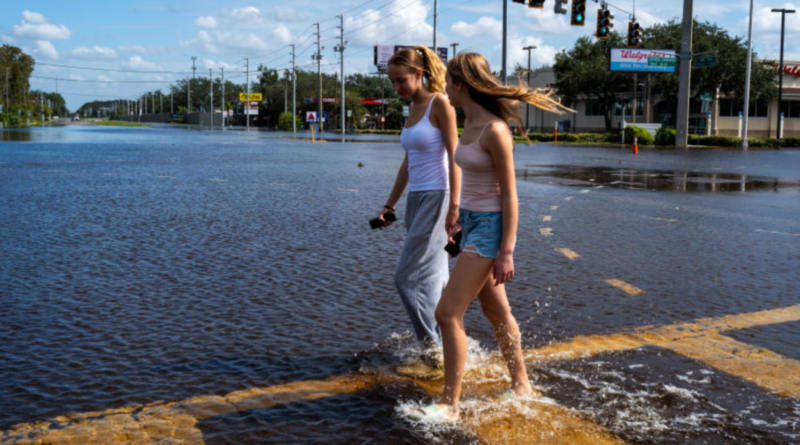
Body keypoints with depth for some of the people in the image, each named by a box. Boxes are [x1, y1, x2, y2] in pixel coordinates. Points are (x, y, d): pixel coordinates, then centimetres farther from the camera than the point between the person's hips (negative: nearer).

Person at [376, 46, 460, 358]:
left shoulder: (439, 104, -8)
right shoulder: (413, 108, 15)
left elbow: (454, 157, -14)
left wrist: (454, 206, -20)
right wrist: (390, 204, 20)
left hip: (437, 197, -8)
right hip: (416, 199, 8)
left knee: (407, 277, -7)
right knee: (432, 277, 10)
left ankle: (433, 343, 5)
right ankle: (443, 343, 19)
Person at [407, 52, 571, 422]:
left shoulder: (494, 130, -19)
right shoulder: (471, 122, 7)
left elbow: (509, 194, -17)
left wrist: (506, 252, -18)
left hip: (489, 226, -9)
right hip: (472, 223, 9)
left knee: (448, 313, -10)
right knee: (496, 312, 18)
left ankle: (449, 404, 1)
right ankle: (521, 385, 34)